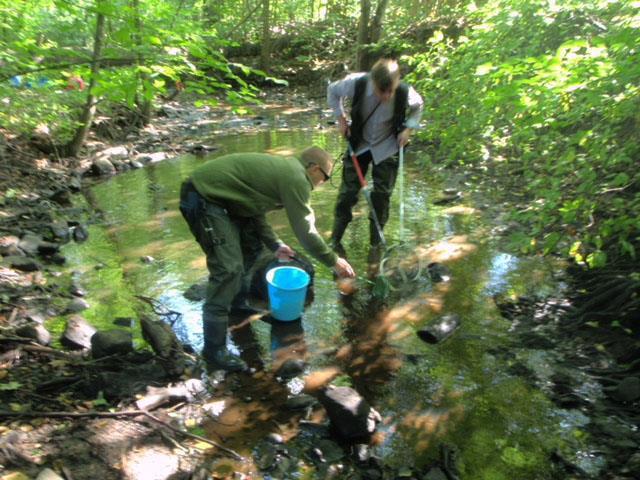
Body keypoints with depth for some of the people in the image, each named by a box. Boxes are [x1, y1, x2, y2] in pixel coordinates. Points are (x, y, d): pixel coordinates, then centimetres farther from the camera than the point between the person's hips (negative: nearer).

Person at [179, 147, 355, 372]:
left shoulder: (283, 169, 17)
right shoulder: (296, 178, -12)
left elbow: (255, 210, 21)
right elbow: (305, 230, -13)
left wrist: (275, 245, 19)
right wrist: (333, 261, -1)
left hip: (213, 193, 11)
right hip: (203, 196, -11)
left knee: (251, 247, 20)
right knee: (228, 268, -14)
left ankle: (237, 302, 37)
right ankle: (214, 350, -6)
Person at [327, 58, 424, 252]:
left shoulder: (405, 92, -24)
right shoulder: (357, 83, -26)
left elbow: (418, 106, 2)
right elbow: (332, 90, -3)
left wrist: (408, 128, -11)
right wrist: (340, 117, -10)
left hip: (387, 148, 0)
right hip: (358, 143, 0)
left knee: (382, 195, 1)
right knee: (348, 191, -1)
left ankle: (376, 243, 18)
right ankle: (335, 240, 12)